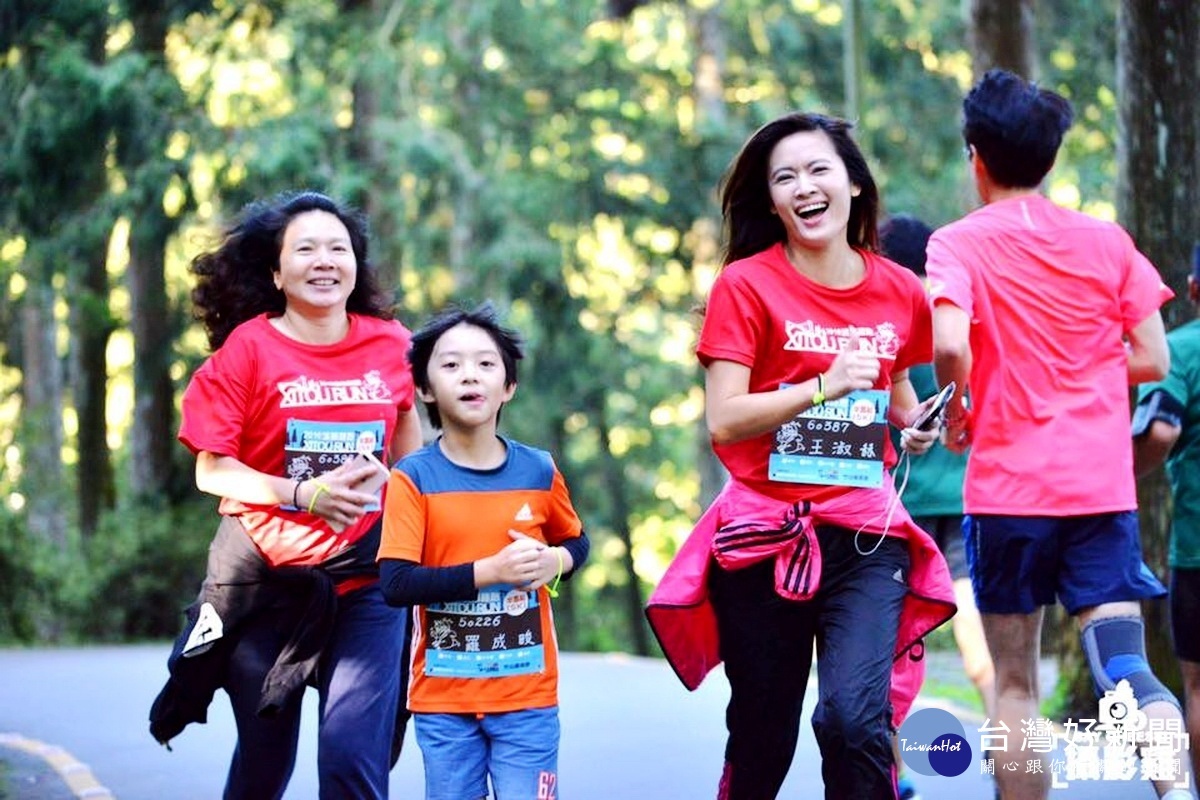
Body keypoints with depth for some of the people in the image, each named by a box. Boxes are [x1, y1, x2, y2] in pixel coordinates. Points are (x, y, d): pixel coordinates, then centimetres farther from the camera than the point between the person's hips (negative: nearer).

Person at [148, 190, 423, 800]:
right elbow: (212, 469, -9)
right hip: (266, 576, -1)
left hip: (366, 575, 1)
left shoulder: (390, 343, 1)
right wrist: (303, 493, -20)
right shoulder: (248, 348, -7)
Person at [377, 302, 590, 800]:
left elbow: (576, 541, 18)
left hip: (528, 695, 1)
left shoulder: (539, 472, 1)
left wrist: (556, 561, -5)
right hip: (444, 697, -1)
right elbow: (396, 584, -15)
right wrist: (488, 571, -22)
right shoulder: (413, 478, -7)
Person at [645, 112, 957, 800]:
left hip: (865, 535, 1)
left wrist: (915, 426, 4)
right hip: (764, 535, -1)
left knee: (855, 716, -20)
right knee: (763, 736, 8)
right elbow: (724, 420, -12)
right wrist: (825, 386, -22)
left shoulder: (900, 292, 6)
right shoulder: (747, 286, -4)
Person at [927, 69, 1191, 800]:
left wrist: (956, 410, -1)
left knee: (1015, 684, 9)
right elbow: (1152, 359, 6)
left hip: (1008, 487, -2)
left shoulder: (960, 243, -3)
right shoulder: (1107, 240, 6)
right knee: (1127, 667, -3)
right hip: (1103, 485, 2)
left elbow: (950, 343, -19)